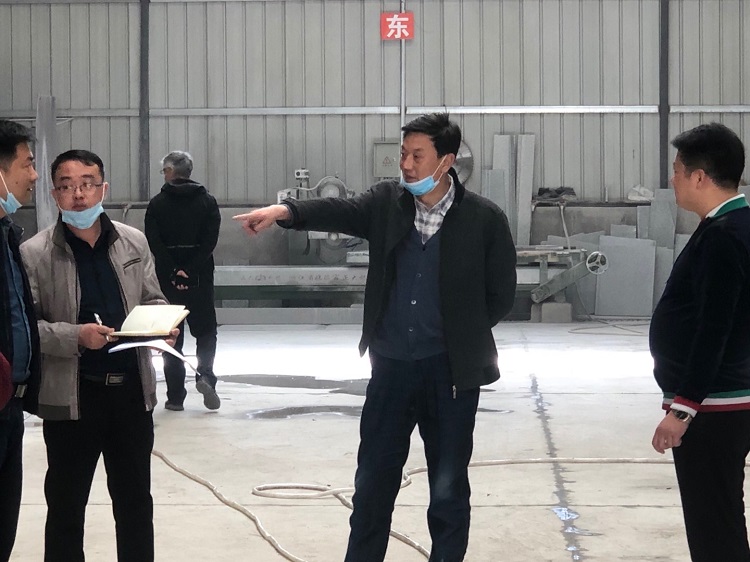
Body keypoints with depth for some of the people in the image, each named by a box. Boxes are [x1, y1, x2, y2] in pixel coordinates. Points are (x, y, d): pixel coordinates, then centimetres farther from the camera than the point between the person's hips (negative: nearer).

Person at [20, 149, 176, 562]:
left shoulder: (134, 242, 5)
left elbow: (153, 302, 14)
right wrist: (75, 336, -23)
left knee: (135, 501, 15)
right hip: (71, 396, -4)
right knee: (66, 506, 8)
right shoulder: (34, 253, -8)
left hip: (132, 388, 4)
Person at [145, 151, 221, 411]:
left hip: (168, 278, 0)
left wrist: (173, 271, -11)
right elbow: (210, 240, -8)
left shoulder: (158, 204, -2)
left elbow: (154, 242, -10)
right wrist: (190, 270, -10)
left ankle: (175, 395, 6)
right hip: (200, 278, 1)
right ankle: (205, 375, -12)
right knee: (205, 330, 13)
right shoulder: (207, 201, 2)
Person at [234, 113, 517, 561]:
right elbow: (338, 212, -15)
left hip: (450, 372, -3)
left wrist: (461, 332, 1)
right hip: (391, 365, 3)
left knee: (449, 490, 8)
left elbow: (501, 295, -2)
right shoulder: (387, 202, 1)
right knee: (372, 483, 11)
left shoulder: (485, 219, -8)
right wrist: (285, 211, -31)